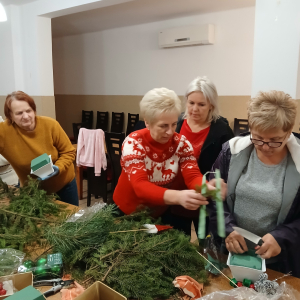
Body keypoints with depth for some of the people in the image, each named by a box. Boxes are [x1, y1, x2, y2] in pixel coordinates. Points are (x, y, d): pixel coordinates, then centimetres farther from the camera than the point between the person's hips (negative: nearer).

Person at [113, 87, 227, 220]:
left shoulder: (181, 143, -9)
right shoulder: (133, 143, -20)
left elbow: (193, 176, -17)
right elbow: (140, 186, -32)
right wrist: (178, 197, -48)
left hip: (164, 212, 2)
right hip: (129, 212, -2)